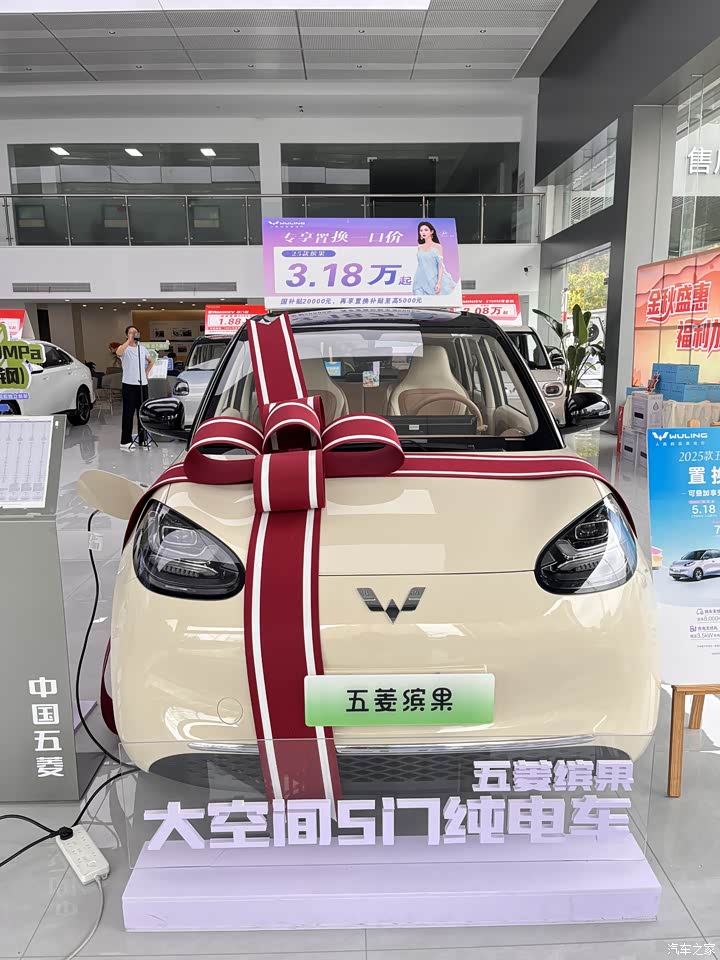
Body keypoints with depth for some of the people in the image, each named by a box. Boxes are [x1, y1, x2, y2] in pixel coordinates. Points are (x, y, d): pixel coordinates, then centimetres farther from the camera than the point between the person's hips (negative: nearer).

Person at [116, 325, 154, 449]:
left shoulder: (142, 348, 14)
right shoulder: (125, 348, -4)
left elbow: (151, 361, 29)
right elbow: (118, 352, -29)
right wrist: (130, 340, -26)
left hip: (142, 384, 6)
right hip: (129, 384, -6)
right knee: (128, 413, -5)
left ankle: (142, 439, 20)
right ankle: (125, 441, -2)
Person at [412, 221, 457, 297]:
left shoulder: (437, 247, -2)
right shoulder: (419, 247, 10)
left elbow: (440, 266, -7)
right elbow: (420, 265, 15)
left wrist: (439, 283, -16)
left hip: (433, 280, -4)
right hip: (421, 282, 4)